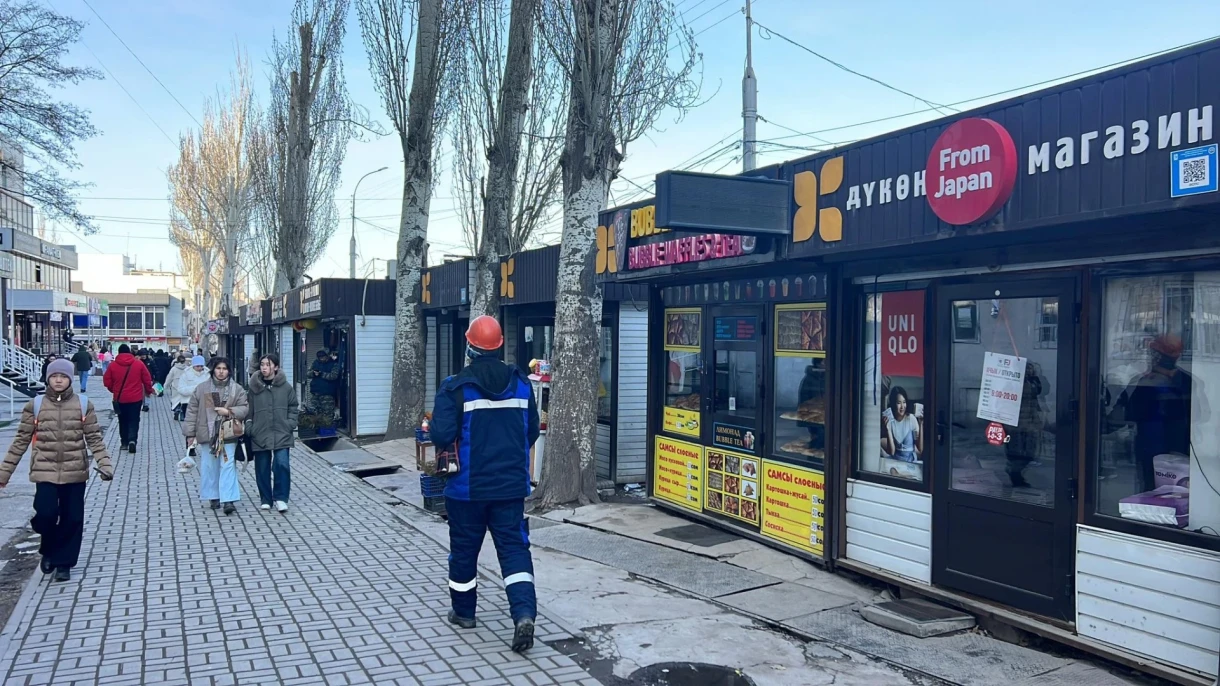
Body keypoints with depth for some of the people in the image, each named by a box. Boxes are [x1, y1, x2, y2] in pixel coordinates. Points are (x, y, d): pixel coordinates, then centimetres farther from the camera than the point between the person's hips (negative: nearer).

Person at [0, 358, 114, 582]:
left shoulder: (83, 404, 1)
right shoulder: (35, 405, 1)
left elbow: (94, 438, 2)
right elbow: (21, 440, 6)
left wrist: (104, 463, -10)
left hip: (75, 471, 1)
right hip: (45, 471, 0)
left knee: (72, 518, 4)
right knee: (46, 513, -13)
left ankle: (63, 562, 22)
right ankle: (49, 549, 18)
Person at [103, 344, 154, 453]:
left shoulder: (113, 365, -3)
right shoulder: (139, 364, -4)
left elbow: (107, 381, 1)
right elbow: (147, 379, 0)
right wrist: (148, 391, 17)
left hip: (120, 398, 1)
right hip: (136, 398, -1)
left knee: (123, 420, 17)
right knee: (134, 420, 4)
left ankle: (124, 442, 21)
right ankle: (132, 440, -15)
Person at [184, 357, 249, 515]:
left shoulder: (237, 389, 3)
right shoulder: (201, 388, 4)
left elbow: (244, 408, 2)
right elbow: (192, 411, 5)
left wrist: (229, 411, -16)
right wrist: (190, 433, 3)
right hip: (207, 435, 1)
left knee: (228, 466, -7)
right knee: (209, 467, 7)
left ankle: (229, 500, -10)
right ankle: (214, 497, 20)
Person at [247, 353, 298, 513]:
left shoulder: (286, 387, 2)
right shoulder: (254, 387, 2)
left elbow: (293, 408, 9)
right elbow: (249, 410, 5)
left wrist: (290, 424, -2)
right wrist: (249, 428, -1)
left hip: (281, 434, -1)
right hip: (259, 434, 1)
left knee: (282, 464, -11)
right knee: (262, 468, 8)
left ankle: (281, 497, 0)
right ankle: (266, 499, 20)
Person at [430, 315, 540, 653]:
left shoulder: (456, 387, -12)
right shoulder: (520, 383, 2)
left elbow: (442, 436, -17)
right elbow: (532, 431, 9)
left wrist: (435, 427, 5)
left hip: (468, 485, -3)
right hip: (511, 484, 3)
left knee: (464, 549, 15)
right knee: (514, 547, 4)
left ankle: (463, 611, 30)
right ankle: (524, 613, -12)